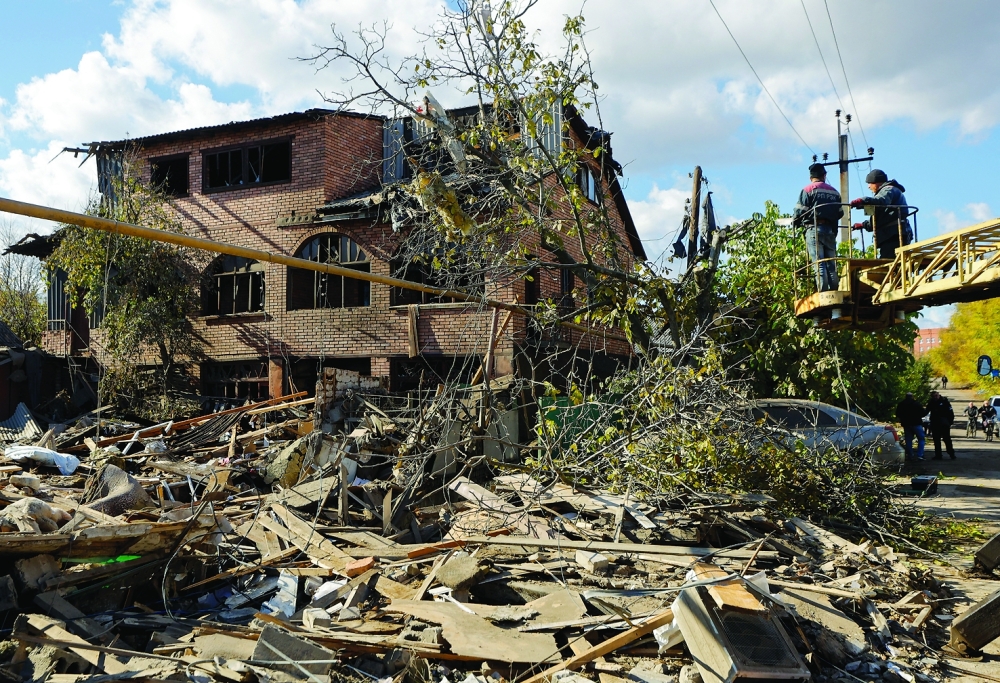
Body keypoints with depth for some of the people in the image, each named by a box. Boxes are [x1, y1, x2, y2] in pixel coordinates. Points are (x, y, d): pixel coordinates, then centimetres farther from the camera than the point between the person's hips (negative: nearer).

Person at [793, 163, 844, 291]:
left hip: (814, 229, -5)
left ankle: (823, 293, -15)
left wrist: (795, 221, 12)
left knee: (819, 263, -8)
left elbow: (800, 210, -7)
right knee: (831, 264, 8)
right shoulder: (834, 192, 17)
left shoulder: (808, 190, 0)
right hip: (831, 230, 5)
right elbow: (840, 213, 15)